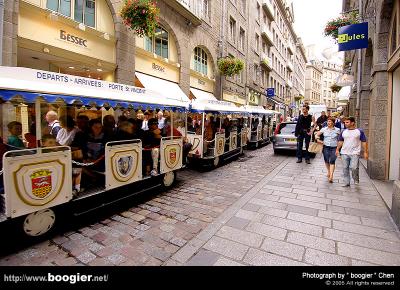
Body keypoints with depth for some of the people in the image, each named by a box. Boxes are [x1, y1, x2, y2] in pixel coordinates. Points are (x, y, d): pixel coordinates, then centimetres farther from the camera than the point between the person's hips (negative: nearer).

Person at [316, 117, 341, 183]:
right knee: (326, 161, 10)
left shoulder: (337, 130, 2)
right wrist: (318, 139, -2)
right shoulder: (324, 129, 5)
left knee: (332, 162, -9)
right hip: (326, 147, 2)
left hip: (334, 148, -2)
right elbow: (317, 134, 14)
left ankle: (331, 176, -12)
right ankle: (329, 172, 34)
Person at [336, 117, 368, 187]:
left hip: (355, 153, -3)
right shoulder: (344, 132, 9)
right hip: (344, 153, 4)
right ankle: (346, 183, 17)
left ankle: (356, 179, 15)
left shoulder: (359, 131, 0)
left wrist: (365, 152, -2)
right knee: (345, 168, 6)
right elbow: (340, 141, 16)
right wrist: (337, 149, 9)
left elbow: (364, 142, 2)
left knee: (354, 168, -14)